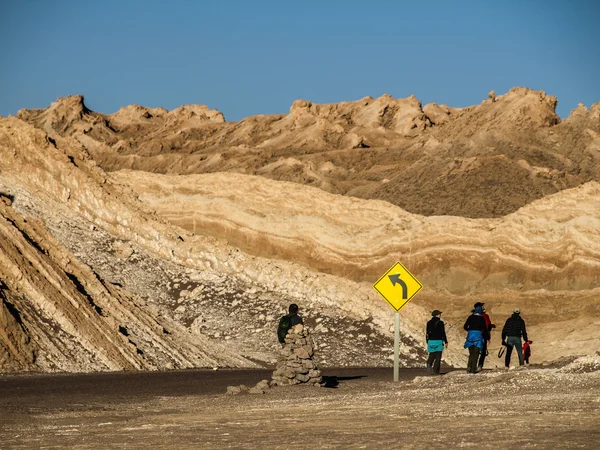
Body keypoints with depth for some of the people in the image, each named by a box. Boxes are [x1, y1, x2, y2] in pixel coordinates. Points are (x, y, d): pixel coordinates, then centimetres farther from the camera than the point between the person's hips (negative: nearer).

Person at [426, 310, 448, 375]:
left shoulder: (429, 323, 8)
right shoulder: (440, 322, -8)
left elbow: (427, 333, 11)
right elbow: (443, 333, -8)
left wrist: (427, 342, 21)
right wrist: (446, 342, -2)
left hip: (431, 341, 4)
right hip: (438, 341, -4)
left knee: (432, 355, 11)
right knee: (438, 357, 1)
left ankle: (429, 364, -18)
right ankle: (436, 371, -2)